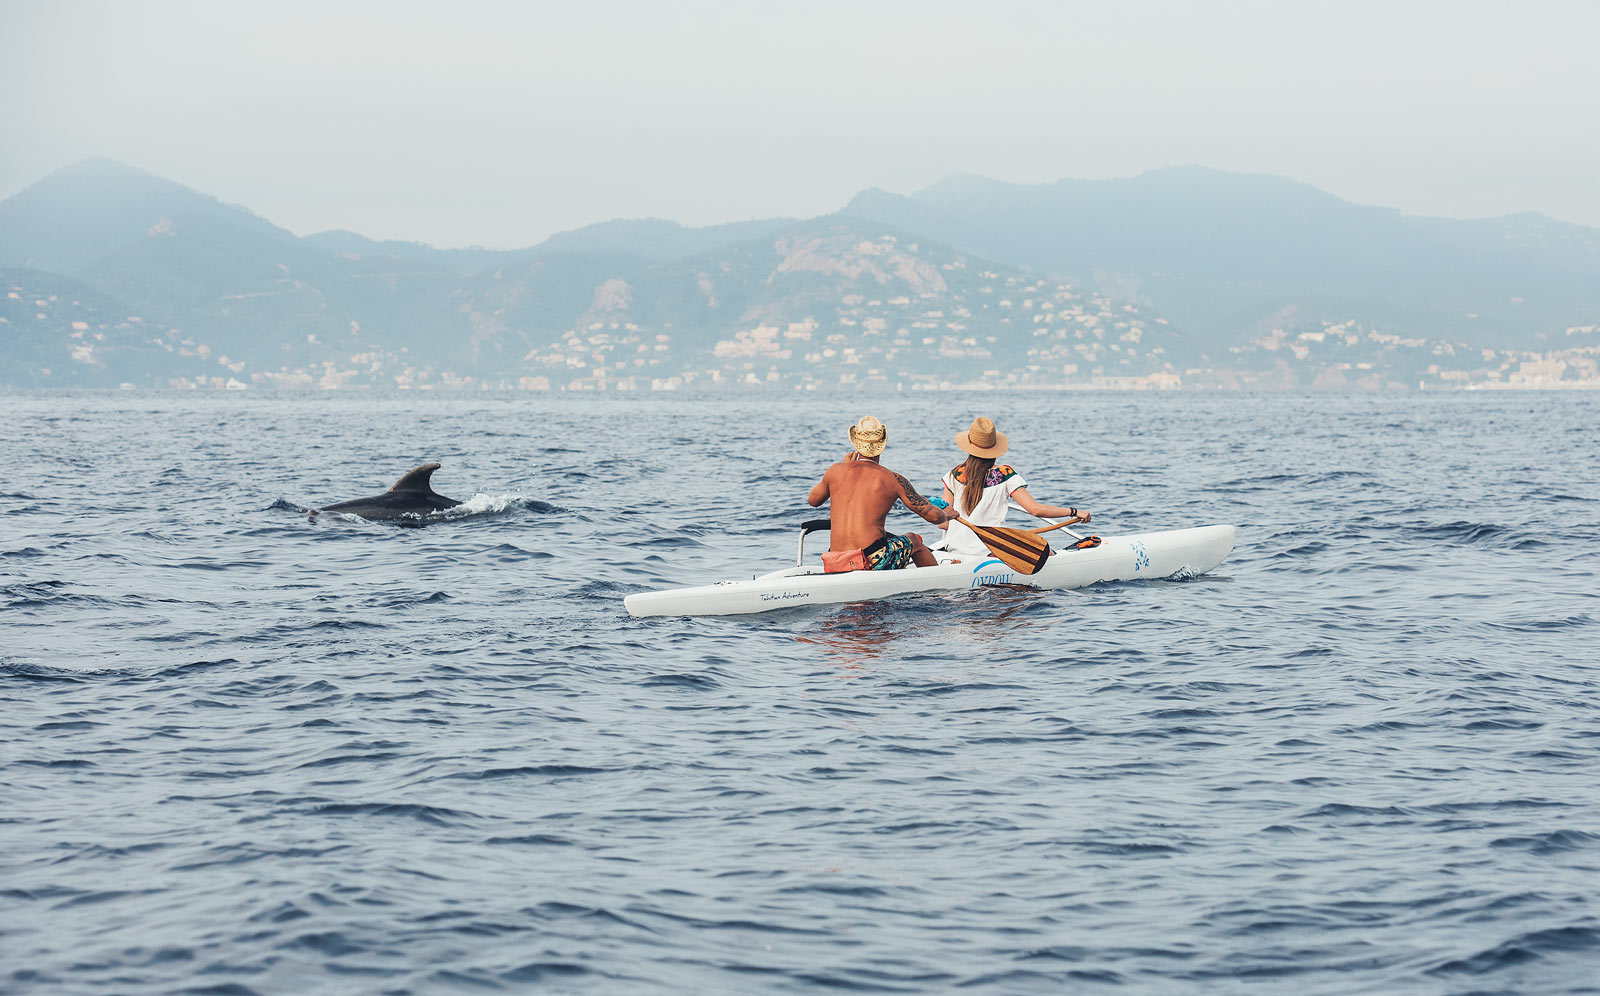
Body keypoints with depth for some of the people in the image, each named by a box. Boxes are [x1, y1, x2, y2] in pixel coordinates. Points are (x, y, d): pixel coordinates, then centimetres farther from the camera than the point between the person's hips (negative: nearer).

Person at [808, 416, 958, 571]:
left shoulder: (836, 471, 5)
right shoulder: (894, 480, -1)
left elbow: (813, 500, 27)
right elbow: (934, 516, 6)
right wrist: (947, 516, 31)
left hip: (836, 565, 4)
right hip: (874, 563, -4)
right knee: (913, 540, 29)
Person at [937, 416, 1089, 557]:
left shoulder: (955, 475, 0)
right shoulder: (1004, 475, -6)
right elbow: (1035, 509, -12)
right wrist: (1074, 512, -4)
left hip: (956, 548, 4)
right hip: (991, 549, -4)